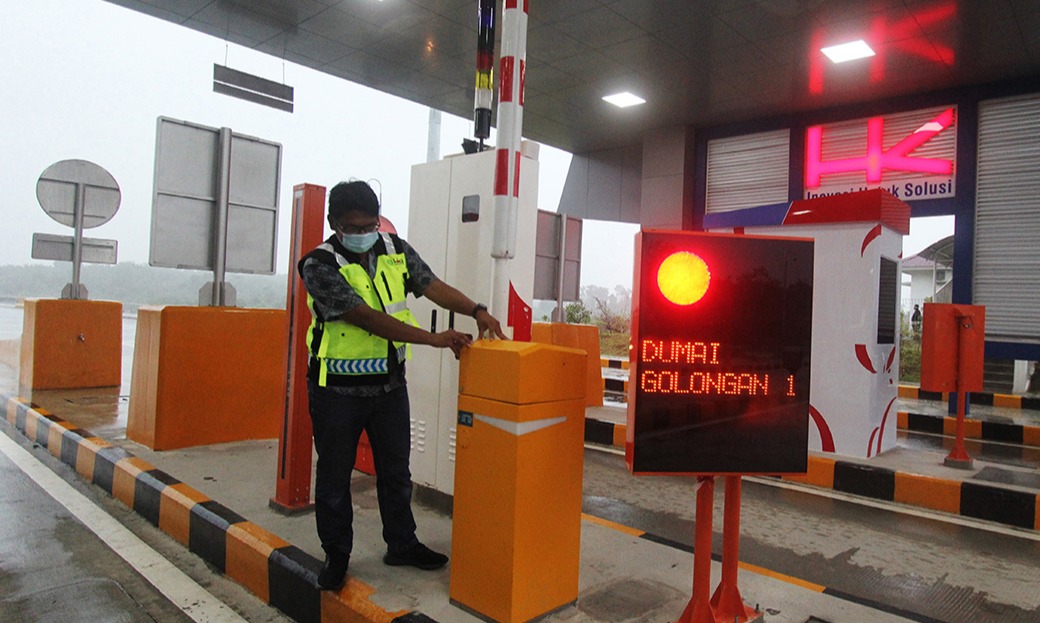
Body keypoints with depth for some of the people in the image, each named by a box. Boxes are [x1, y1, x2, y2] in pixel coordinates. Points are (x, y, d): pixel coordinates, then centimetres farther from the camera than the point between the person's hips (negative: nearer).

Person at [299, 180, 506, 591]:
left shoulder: (396, 250, 1)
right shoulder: (319, 265, -16)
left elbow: (432, 286, -3)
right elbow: (367, 318, -25)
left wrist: (477, 310, -22)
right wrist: (433, 339, -29)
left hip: (389, 383, 5)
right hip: (337, 388, -4)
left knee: (396, 471, 16)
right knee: (334, 474, 10)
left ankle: (402, 544, 33)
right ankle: (336, 555, 28)